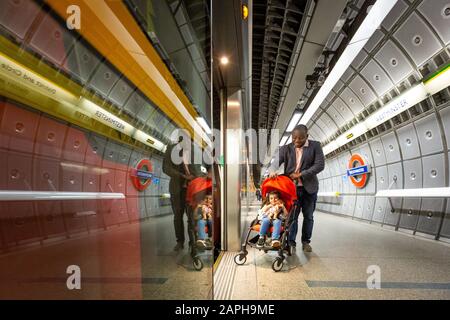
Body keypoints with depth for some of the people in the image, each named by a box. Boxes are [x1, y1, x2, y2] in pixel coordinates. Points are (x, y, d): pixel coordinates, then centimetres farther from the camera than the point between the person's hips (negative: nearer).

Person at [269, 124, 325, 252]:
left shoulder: (315, 146, -1)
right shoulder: (285, 148, 3)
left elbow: (320, 165, -9)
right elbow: (276, 162, -7)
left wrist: (300, 174, -16)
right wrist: (272, 170, -32)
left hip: (309, 188, 0)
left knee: (308, 216, 12)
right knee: (292, 216, 3)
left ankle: (306, 242, 27)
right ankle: (291, 243, 13)